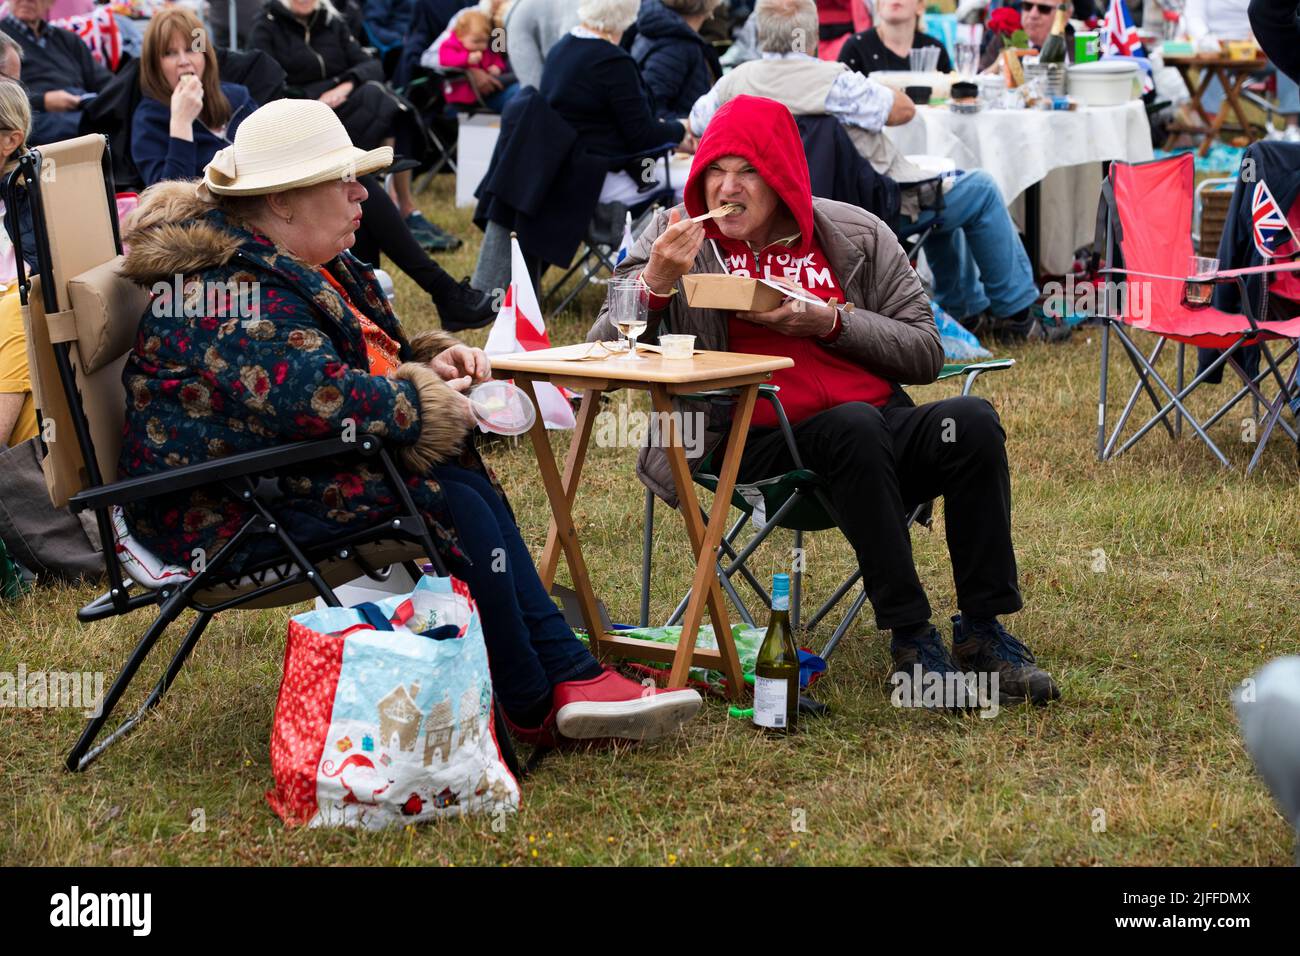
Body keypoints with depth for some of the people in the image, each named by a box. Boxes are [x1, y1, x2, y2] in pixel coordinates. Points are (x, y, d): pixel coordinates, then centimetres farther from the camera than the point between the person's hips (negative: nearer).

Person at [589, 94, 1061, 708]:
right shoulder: (677, 237, 8)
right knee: (853, 425, -35)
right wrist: (655, 281, -15)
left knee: (971, 420, -26)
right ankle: (910, 638, -27)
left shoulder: (856, 236, 12)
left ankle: (984, 632, -18)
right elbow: (604, 353, 1)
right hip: (759, 446, -3)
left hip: (885, 430, 3)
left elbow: (926, 352, 8)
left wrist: (831, 324, -7)